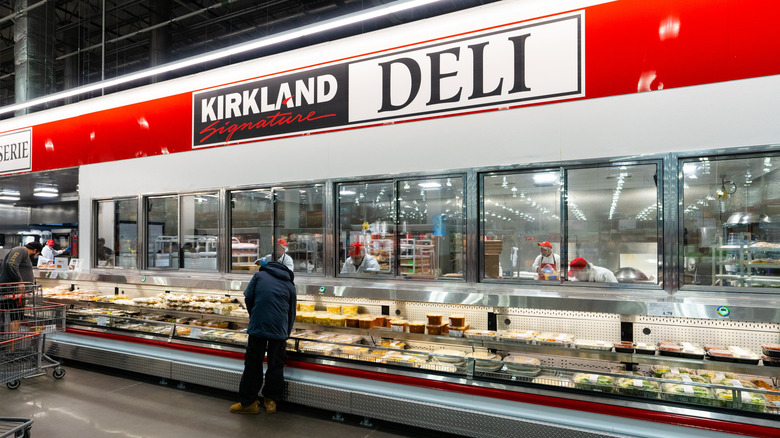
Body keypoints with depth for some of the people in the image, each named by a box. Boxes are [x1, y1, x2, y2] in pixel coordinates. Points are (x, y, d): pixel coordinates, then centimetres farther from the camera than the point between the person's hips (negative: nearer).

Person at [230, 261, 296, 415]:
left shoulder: (259, 275, 14)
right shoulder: (290, 285, 17)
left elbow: (248, 297, 4)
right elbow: (292, 313, 19)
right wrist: (286, 335, 29)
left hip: (257, 327, -1)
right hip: (280, 330, 1)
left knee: (253, 363, 8)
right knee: (276, 365, 13)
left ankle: (248, 402, 16)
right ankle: (271, 401, 21)